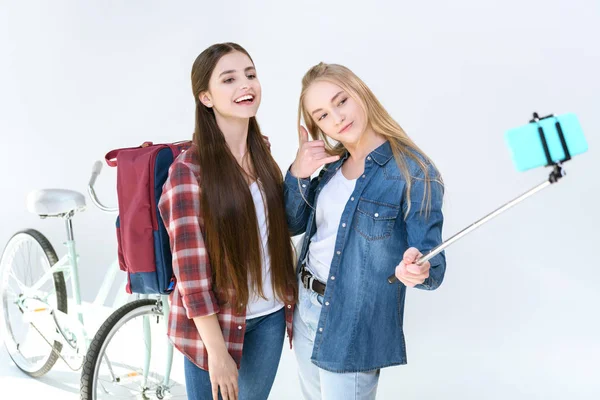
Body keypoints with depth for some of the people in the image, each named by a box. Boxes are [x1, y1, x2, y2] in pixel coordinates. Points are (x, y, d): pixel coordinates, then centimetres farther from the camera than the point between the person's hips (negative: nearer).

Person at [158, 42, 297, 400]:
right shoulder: (189, 170, -18)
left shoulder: (262, 153, 2)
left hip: (270, 317, 6)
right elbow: (191, 270, -18)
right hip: (216, 324, -6)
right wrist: (217, 351, -18)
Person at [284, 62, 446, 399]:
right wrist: (297, 174, -10)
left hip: (353, 326, -7)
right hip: (304, 307, 7)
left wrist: (417, 270, -44)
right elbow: (293, 224, 8)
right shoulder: (333, 163, 2)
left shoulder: (414, 173, -19)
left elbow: (434, 266, -20)